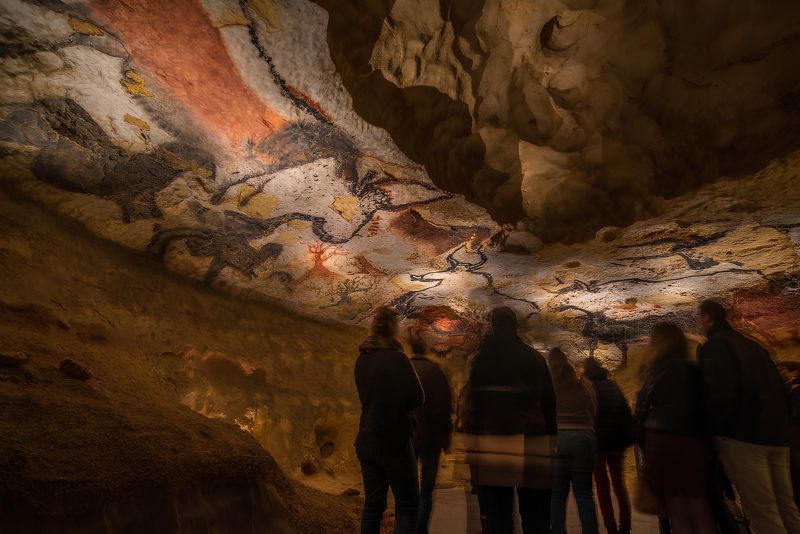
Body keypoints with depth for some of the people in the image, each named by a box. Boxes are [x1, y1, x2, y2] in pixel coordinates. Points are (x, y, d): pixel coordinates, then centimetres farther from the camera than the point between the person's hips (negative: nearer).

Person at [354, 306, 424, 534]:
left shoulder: (362, 359, 4)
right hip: (394, 442, -7)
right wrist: (402, 404, 2)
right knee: (408, 507, 4)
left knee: (373, 504, 16)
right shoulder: (397, 357, -17)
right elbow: (417, 398, -17)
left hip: (367, 441, 7)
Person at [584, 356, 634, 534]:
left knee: (602, 486, 5)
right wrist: (628, 438, 7)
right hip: (617, 440, 4)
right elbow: (627, 413, 6)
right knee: (619, 483, 16)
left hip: (597, 440, -4)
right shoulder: (613, 385, 9)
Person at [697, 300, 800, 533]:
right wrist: (778, 424, 24)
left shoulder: (713, 346, -7)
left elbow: (720, 393, -18)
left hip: (743, 434, -9)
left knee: (762, 513, -5)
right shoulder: (751, 345, 19)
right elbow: (778, 389, 20)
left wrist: (715, 429, -7)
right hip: (775, 434, 9)